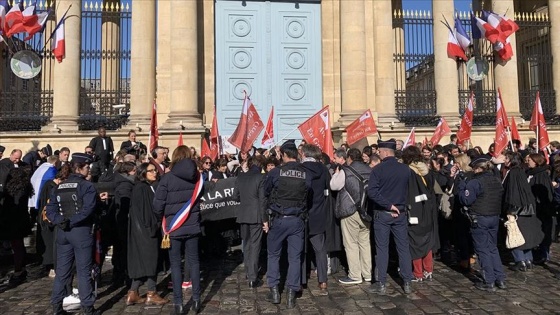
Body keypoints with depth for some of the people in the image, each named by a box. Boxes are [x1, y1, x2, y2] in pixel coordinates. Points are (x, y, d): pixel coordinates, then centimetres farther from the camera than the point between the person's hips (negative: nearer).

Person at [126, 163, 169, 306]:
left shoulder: (151, 187, 13)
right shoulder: (140, 188, -13)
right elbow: (140, 210, -18)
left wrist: (154, 227, 9)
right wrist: (149, 228, -18)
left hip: (150, 229, 9)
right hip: (144, 230, -9)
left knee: (144, 261, 11)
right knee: (150, 260, -1)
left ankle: (133, 293, 18)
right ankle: (151, 294, 9)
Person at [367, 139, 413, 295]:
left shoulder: (378, 169, -12)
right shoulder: (406, 169, -2)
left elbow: (372, 192, -21)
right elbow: (409, 191, 7)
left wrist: (388, 205, -16)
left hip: (382, 213, -3)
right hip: (401, 213, 3)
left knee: (382, 248, 4)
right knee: (404, 247, 11)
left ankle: (381, 284, 10)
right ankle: (407, 283, 17)